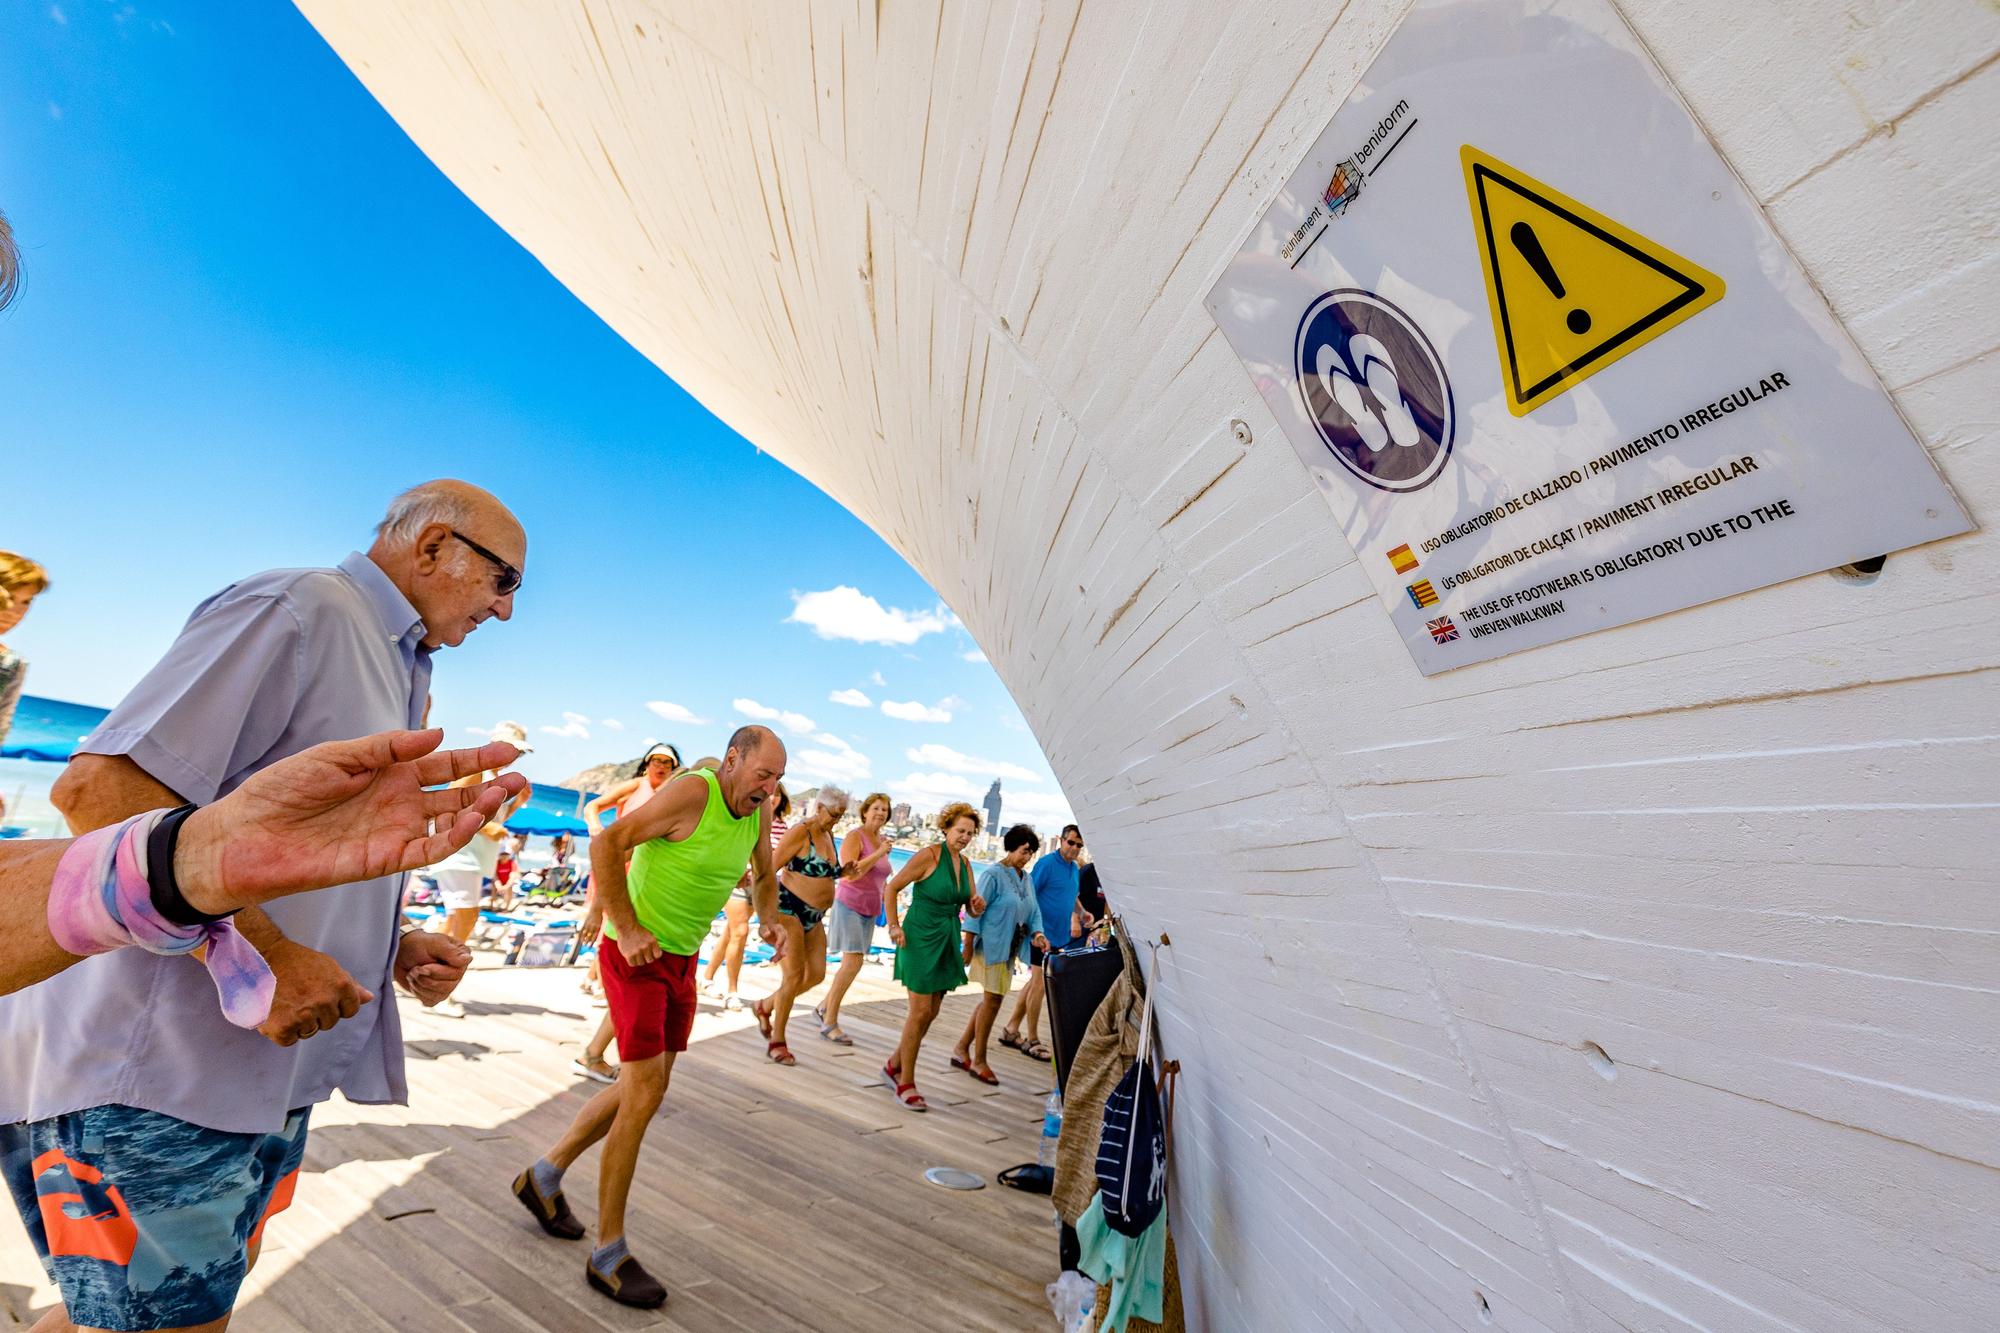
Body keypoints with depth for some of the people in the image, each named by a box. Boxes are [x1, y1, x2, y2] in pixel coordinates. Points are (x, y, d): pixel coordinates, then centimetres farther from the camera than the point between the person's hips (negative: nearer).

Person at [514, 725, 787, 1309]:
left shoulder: (759, 809, -3)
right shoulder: (692, 791, -25)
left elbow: (764, 874, 14)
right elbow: (606, 844, -21)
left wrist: (769, 921, -1)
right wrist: (627, 928, -21)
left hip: (682, 959, 8)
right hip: (638, 953, -8)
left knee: (644, 1088, 18)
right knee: (645, 1092, -4)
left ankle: (544, 1177, 41)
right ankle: (609, 1255, 15)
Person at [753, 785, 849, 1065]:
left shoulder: (828, 835, 8)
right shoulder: (800, 832, -15)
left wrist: (843, 872, 2)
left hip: (814, 915, 8)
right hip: (789, 908, -8)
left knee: (816, 974, 7)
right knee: (794, 975, -4)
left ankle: (765, 1006, 29)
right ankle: (776, 1042, 14)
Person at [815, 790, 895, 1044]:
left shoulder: (883, 841, 7)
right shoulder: (855, 836, -13)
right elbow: (849, 872, -23)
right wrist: (879, 853, -24)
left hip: (870, 910, 7)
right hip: (849, 905, -7)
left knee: (852, 964, 13)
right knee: (853, 963, -11)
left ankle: (824, 1007, 32)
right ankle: (829, 1022, 2)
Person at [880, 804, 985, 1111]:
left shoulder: (965, 863, 6)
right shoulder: (928, 855, -15)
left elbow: (971, 910, 12)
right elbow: (892, 887, -11)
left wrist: (978, 906, -9)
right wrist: (894, 927, -16)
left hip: (947, 941, 7)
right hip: (921, 939, -7)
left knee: (931, 1012, 15)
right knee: (921, 1011, -2)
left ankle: (894, 1065, 35)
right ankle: (906, 1084, 16)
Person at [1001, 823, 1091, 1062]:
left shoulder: (1074, 868, 9)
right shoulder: (1046, 863, -15)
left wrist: (1082, 913, 5)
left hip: (1061, 935, 8)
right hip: (1044, 933, -8)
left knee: (1035, 982, 15)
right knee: (1039, 984, 1)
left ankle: (1011, 1030, 28)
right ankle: (1032, 1040, 18)